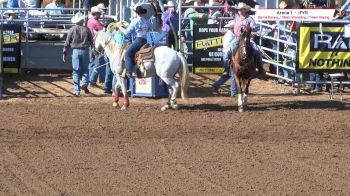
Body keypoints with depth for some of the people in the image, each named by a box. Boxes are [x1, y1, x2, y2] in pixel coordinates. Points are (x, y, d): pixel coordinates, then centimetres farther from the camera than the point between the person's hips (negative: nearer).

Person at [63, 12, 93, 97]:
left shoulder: (72, 30, -3)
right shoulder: (86, 29, -2)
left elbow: (67, 43, -1)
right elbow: (91, 41, 3)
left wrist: (65, 54, 7)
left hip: (76, 51, 0)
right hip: (85, 51, 0)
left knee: (76, 71, 5)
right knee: (85, 69, 16)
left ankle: (77, 90, 3)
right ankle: (85, 84, -6)